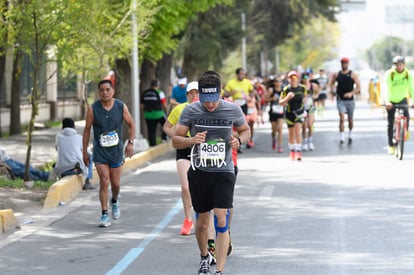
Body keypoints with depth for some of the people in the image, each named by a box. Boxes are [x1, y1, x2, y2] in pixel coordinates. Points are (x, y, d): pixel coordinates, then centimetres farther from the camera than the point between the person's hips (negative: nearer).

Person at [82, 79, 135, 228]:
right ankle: (104, 214, -6)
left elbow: (131, 125, 7)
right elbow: (87, 130, 1)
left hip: (116, 150, 2)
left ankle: (114, 201, 42)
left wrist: (130, 142, -6)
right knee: (104, 182, -12)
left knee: (115, 183, 9)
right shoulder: (93, 109, -7)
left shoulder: (121, 107, -3)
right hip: (100, 150, -2)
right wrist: (85, 151, 0)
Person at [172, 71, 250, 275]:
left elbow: (245, 130, 14)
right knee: (202, 221, 12)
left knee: (221, 221, -12)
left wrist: (239, 140, -9)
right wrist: (192, 140, -21)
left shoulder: (233, 110, -4)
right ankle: (204, 257, 39)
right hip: (199, 173, 1)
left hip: (224, 173, -1)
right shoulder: (190, 111, -5)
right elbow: (175, 141, 0)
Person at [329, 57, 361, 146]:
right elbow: (331, 84, 17)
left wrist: (351, 93, -20)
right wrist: (333, 90, -4)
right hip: (340, 100, 0)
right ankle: (341, 139, -17)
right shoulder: (336, 74, 5)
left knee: (350, 120, 12)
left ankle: (350, 136, 37)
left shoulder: (353, 74, -1)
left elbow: (358, 86, -5)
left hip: (350, 100, 0)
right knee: (342, 118, -16)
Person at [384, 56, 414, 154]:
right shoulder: (389, 74, -19)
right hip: (391, 101, -1)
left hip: (402, 99, 1)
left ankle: (405, 132, 3)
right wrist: (387, 102, -43)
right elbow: (387, 89, -29)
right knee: (390, 123, 0)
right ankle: (390, 145, 11)